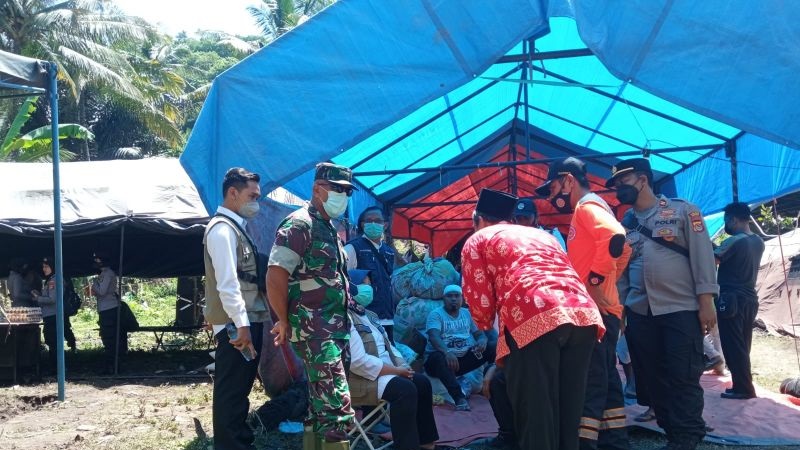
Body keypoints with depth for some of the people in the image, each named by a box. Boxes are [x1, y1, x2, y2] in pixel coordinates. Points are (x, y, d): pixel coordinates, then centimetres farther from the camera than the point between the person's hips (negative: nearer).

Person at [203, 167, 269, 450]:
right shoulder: (223, 229, -14)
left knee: (240, 386, 18)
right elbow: (227, 283, -21)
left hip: (248, 320, 10)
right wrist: (241, 324, -22)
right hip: (236, 325, -10)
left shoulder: (236, 226, 16)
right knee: (231, 389, -3)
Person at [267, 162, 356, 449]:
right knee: (337, 406, -14)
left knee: (321, 405, 14)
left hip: (336, 328, 10)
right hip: (313, 330, -10)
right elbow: (275, 275, -18)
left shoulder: (329, 229, 17)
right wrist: (285, 321, -11)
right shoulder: (299, 224, -12)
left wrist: (344, 319, 15)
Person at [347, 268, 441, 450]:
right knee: (406, 389, -28)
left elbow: (388, 347, 19)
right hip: (360, 379, -10)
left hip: (385, 372, 10)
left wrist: (403, 367, -2)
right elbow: (358, 361, -26)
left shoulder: (369, 315, 18)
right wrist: (396, 370, -19)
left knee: (422, 382, -2)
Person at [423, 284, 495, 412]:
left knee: (492, 349, -15)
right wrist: (447, 352, -41)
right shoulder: (436, 314, -3)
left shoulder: (467, 313, 15)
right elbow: (434, 337, -20)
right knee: (438, 357, -39)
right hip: (444, 357, -4)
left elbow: (480, 334, 11)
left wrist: (482, 341, -16)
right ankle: (459, 397, -45)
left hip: (464, 358, 5)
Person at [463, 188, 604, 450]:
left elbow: (480, 300, 9)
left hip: (534, 320, -6)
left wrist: (486, 325, 30)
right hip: (584, 315, 6)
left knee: (535, 413, 1)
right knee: (569, 411, 16)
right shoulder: (544, 234, 35)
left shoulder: (477, 240, 18)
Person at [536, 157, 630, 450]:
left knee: (588, 384, -11)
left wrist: (594, 280, -20)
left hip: (593, 310, -10)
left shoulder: (587, 205, -7)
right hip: (601, 311, 10)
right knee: (605, 382, 13)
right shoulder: (588, 210, 22)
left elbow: (616, 238, -26)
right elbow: (622, 252, 26)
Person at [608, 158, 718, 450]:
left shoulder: (682, 211, -1)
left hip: (681, 309, -5)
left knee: (683, 377, -5)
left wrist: (706, 302, -12)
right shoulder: (624, 224, 13)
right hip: (639, 312, 5)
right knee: (652, 377, 8)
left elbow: (702, 255, -5)